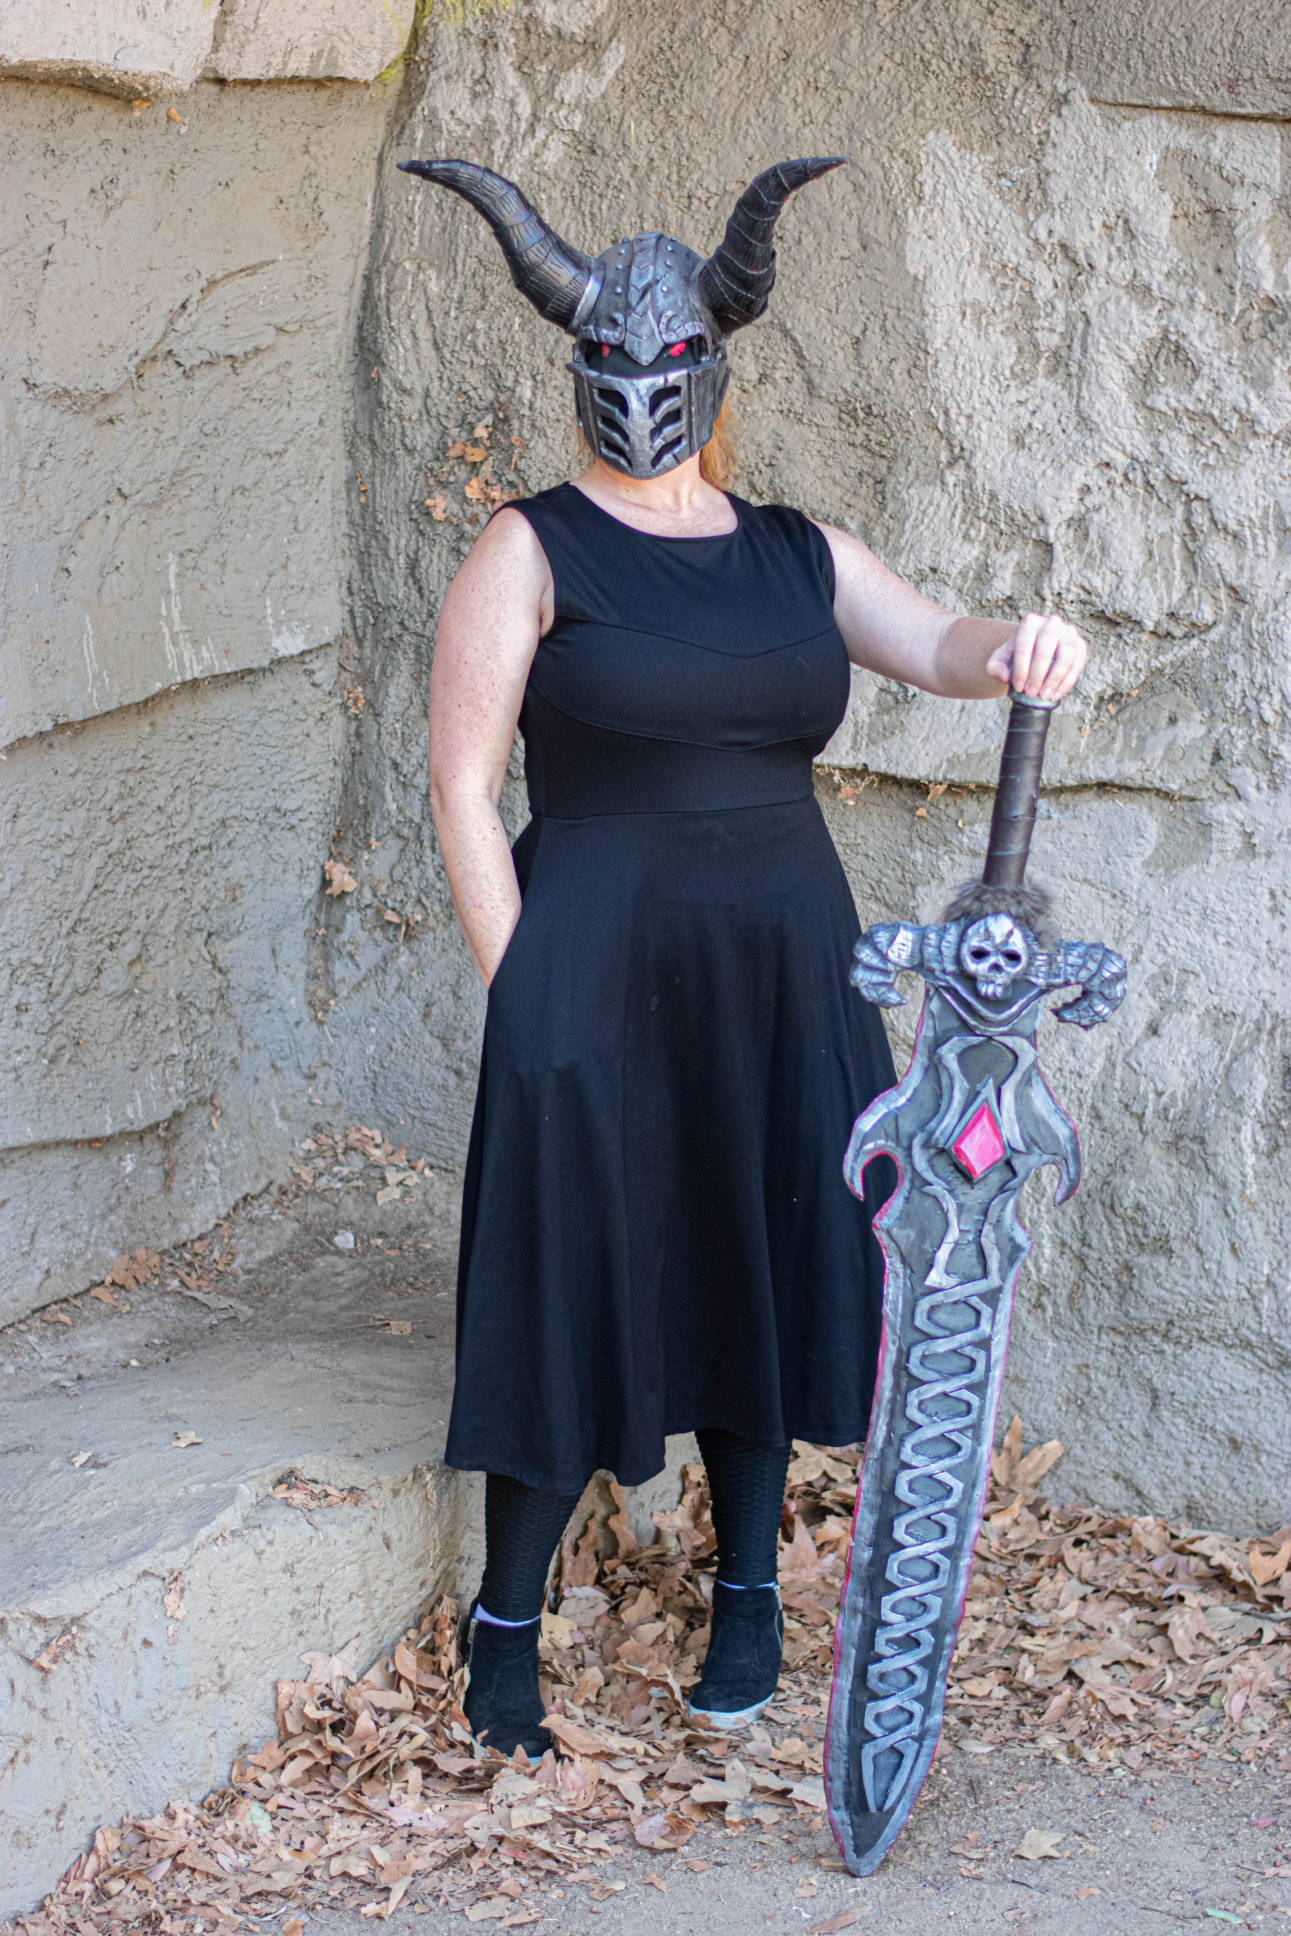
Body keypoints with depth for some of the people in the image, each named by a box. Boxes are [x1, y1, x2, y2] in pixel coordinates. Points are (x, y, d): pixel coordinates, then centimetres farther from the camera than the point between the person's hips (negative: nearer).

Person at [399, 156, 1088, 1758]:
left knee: (765, 1268, 11)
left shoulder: (797, 557, 10)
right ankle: (506, 1631, 14)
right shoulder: (534, 553, -3)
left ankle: (747, 1596, 27)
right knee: (573, 1286, -1)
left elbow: (931, 642, -5)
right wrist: (519, 996, -12)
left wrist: (1018, 646, -29)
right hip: (600, 977, -4)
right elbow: (462, 788, -6)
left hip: (783, 976, 5)